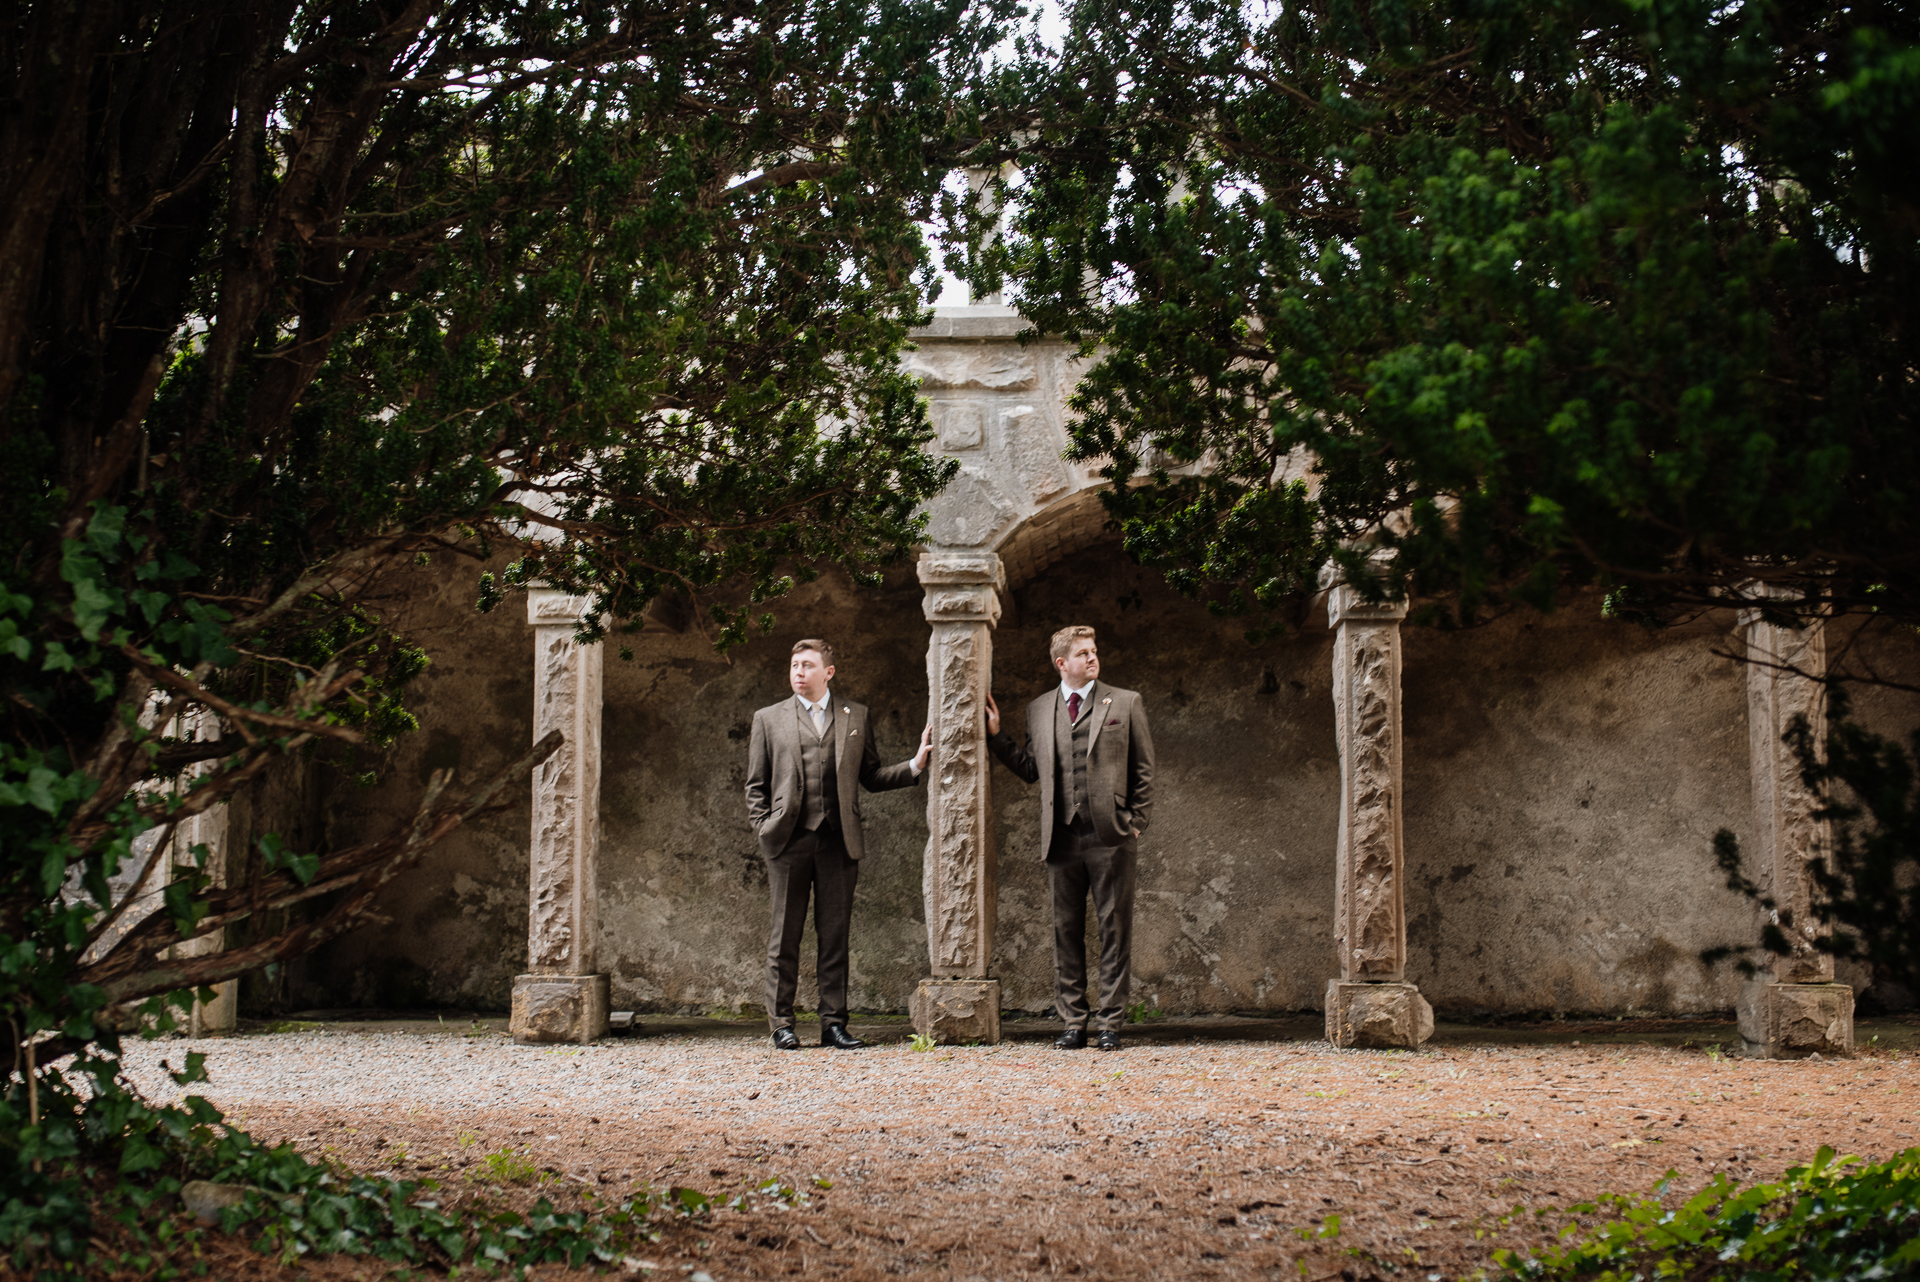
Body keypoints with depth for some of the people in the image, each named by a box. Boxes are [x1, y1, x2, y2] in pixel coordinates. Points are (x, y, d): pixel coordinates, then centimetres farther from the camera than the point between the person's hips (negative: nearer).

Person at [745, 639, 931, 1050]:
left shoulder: (855, 716, 13)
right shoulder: (768, 719, 10)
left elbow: (871, 777, 12)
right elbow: (756, 785, 10)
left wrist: (915, 766, -1)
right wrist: (763, 830, -2)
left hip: (839, 841, 1)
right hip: (789, 842, -1)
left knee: (835, 936, 4)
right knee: (785, 936, 2)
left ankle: (834, 1023, 10)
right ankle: (781, 1023, 10)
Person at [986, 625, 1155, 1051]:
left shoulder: (1125, 703, 6)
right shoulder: (1038, 710, 13)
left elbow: (1143, 769, 6)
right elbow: (1031, 769, 14)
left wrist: (1136, 822, -1)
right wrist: (995, 735, 7)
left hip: (1111, 836, -2)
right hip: (1061, 838, 3)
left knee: (1114, 930, 0)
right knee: (1066, 932, 6)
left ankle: (1111, 1023, 6)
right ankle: (1073, 1023, 14)